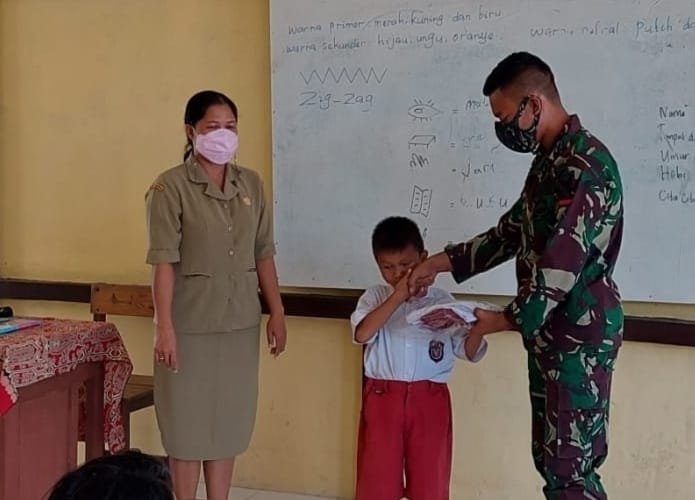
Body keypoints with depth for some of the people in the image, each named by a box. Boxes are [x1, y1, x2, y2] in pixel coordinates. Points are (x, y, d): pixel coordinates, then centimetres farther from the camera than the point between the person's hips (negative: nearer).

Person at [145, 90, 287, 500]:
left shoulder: (251, 183, 6)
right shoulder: (171, 186, -10)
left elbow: (263, 254, 8)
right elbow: (164, 262, -14)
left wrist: (277, 313, 6)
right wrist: (164, 327, -18)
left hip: (240, 321, 5)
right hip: (191, 323, -5)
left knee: (229, 419, 13)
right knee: (189, 420, 6)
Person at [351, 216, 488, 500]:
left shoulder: (442, 301, 3)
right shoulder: (374, 298, 3)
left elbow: (469, 352, 2)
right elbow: (362, 333, -17)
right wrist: (397, 297, -18)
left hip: (429, 401, 1)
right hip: (382, 399, 0)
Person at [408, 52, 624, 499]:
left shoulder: (585, 165, -20)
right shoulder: (549, 159, 12)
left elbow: (563, 263, -24)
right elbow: (514, 232, 21)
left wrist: (507, 320, -12)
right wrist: (442, 262, 14)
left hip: (580, 334, -10)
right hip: (549, 330, 10)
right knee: (551, 457, 14)